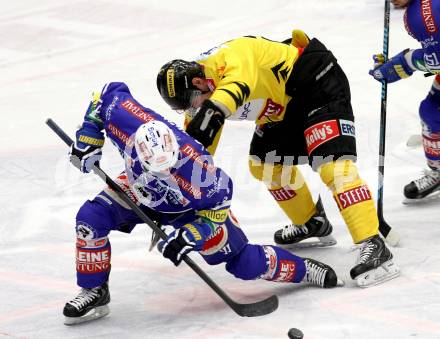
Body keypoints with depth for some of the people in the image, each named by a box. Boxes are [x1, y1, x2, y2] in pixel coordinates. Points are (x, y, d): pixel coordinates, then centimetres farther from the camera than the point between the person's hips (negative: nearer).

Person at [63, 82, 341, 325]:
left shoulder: (197, 170, -44)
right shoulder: (128, 120, -39)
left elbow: (216, 208, -24)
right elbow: (110, 93, -16)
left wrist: (190, 236, -34)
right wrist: (88, 138, -15)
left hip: (193, 207, -3)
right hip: (140, 192, 3)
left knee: (245, 264, -2)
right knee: (91, 218, -19)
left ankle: (302, 269, 24)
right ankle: (94, 293, -2)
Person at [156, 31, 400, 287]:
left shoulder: (230, 57, -31)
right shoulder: (198, 95, -3)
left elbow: (237, 85, -55)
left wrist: (213, 111, -72)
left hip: (318, 80, -10)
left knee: (331, 164, -23)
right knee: (264, 164, 16)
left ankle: (373, 246, -29)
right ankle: (313, 225, 34)